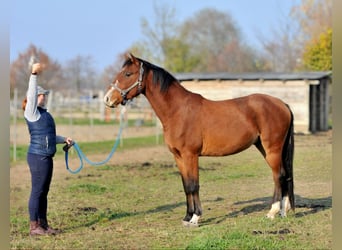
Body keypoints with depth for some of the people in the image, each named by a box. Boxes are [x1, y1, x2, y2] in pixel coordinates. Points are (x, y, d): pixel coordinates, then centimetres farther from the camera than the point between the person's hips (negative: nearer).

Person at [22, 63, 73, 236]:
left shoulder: (42, 114, 18)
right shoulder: (31, 112, -8)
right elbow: (31, 95, -24)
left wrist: (64, 139, 17)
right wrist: (34, 75, -30)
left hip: (46, 157, 9)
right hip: (38, 157, -9)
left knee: (44, 192, 12)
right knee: (37, 191, -6)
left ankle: (43, 224, 18)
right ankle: (34, 226, -2)